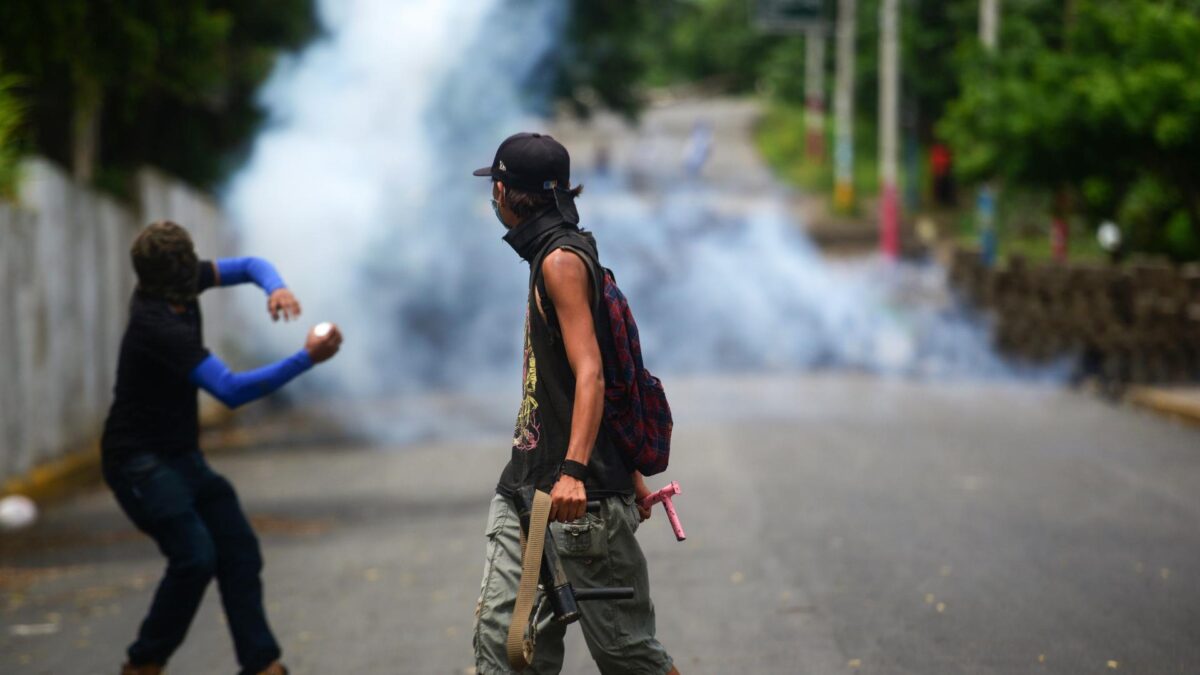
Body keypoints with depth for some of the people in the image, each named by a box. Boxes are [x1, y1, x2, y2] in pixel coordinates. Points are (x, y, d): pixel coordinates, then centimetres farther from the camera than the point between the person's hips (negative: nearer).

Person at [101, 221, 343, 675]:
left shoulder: (177, 285, -2)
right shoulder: (159, 327, -28)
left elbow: (251, 266, 9)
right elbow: (232, 390, -33)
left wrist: (275, 287, -15)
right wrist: (307, 359, -33)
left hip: (181, 456, 9)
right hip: (139, 461, -9)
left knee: (239, 552, 3)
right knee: (195, 557, -22)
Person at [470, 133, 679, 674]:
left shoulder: (561, 260, -11)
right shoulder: (548, 256, 19)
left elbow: (591, 374, -22)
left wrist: (574, 470, -34)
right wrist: (628, 472, 27)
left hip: (580, 495, -9)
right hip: (527, 488, 9)